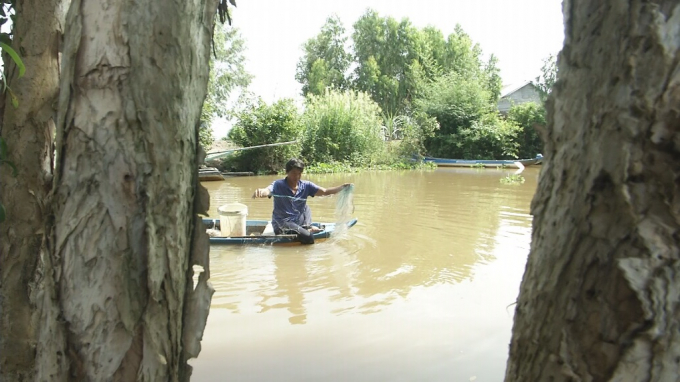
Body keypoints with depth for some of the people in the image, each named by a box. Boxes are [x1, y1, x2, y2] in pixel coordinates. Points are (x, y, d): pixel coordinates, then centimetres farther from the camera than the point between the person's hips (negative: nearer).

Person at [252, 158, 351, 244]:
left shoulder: (306, 186, -2)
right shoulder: (278, 185, -14)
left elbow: (324, 191, -9)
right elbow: (267, 191, -33)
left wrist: (342, 187, -22)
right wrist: (259, 192, -56)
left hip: (298, 220, 7)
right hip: (282, 223, -7)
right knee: (308, 237, -24)